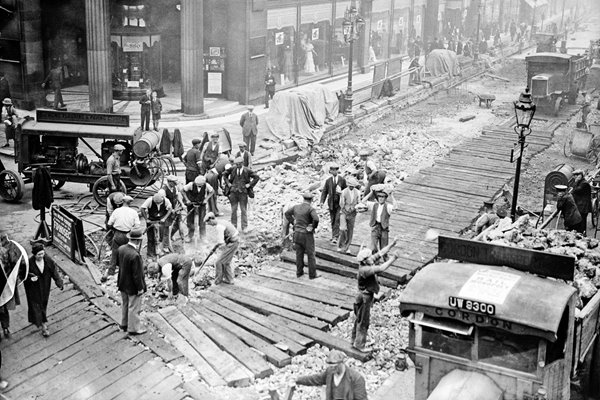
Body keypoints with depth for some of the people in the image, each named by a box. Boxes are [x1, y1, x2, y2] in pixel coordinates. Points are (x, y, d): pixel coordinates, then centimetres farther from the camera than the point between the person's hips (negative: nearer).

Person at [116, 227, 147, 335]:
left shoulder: (121, 249, -10)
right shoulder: (135, 255, -34)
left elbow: (118, 263, 10)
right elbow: (137, 274, -26)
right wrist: (140, 288, -15)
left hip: (123, 284, 8)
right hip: (133, 286, -8)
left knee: (125, 304, 25)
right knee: (134, 307, 12)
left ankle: (124, 324, 43)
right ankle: (133, 328, 27)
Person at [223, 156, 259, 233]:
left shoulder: (247, 171, -3)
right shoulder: (233, 169, 3)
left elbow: (256, 177, 3)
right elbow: (225, 175, 18)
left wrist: (249, 184, -4)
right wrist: (228, 183, 7)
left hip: (243, 192, -2)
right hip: (233, 192, 2)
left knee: (243, 210, 2)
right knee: (233, 210, 6)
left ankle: (244, 227, 7)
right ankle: (234, 226, 15)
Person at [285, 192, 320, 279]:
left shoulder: (296, 207, 1)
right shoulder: (311, 209, -19)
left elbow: (287, 213, 16)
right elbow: (316, 219, -35)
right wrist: (313, 227, -16)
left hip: (297, 233, 5)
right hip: (307, 235, -5)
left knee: (299, 254, 17)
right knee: (311, 255, 8)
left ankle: (299, 272, 25)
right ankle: (312, 274, 14)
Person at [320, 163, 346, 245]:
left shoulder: (342, 180, -1)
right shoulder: (328, 180, 5)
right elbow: (324, 191, 3)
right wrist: (322, 201, -8)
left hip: (340, 203, -3)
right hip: (331, 203, 3)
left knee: (338, 220, -12)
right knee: (333, 220, 11)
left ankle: (335, 237, -15)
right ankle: (334, 235, 24)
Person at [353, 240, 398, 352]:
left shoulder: (369, 263, -4)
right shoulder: (364, 270, -29)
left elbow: (380, 253, 2)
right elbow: (381, 268, -36)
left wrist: (391, 244, -2)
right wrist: (391, 260, -25)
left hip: (367, 296, 10)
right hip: (364, 298, -10)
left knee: (359, 320, 20)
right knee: (363, 321, 2)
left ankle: (355, 341, 34)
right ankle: (359, 345, 13)